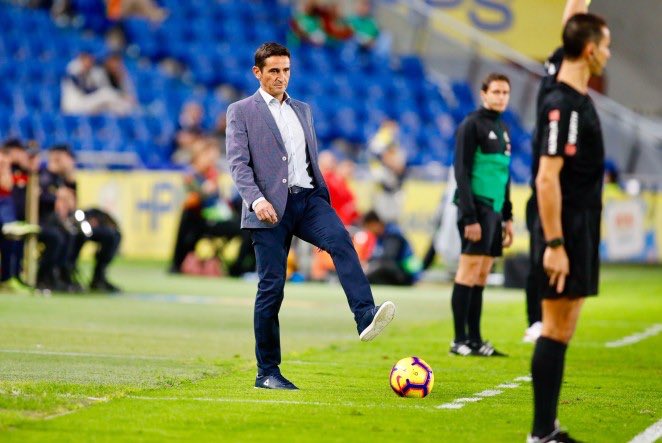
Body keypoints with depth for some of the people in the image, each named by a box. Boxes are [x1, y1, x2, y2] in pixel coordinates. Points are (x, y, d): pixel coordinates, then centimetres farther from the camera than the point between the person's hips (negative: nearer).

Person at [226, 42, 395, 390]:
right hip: (271, 207, -4)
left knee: (340, 240, -27)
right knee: (272, 287, -4)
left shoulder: (302, 110, 22)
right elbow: (238, 163, -5)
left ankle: (365, 317, -42)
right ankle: (267, 372, 3)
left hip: (308, 198, 4)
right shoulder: (241, 112, 6)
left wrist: (322, 200, 20)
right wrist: (256, 199, -20)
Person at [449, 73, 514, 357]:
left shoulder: (502, 129, 18)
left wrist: (508, 217, 20)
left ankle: (474, 339, 10)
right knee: (469, 271, -8)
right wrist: (470, 217, -18)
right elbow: (461, 172, -12)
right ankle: (460, 340, -7)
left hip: (494, 209, 8)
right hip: (477, 206, -8)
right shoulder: (472, 125, -7)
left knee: (482, 275, 8)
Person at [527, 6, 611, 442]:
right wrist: (554, 244, -23)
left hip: (580, 232, 10)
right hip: (566, 233, -10)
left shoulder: (578, 98, 9)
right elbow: (547, 178, -22)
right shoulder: (562, 105, -17)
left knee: (561, 330, 11)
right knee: (557, 330, -7)